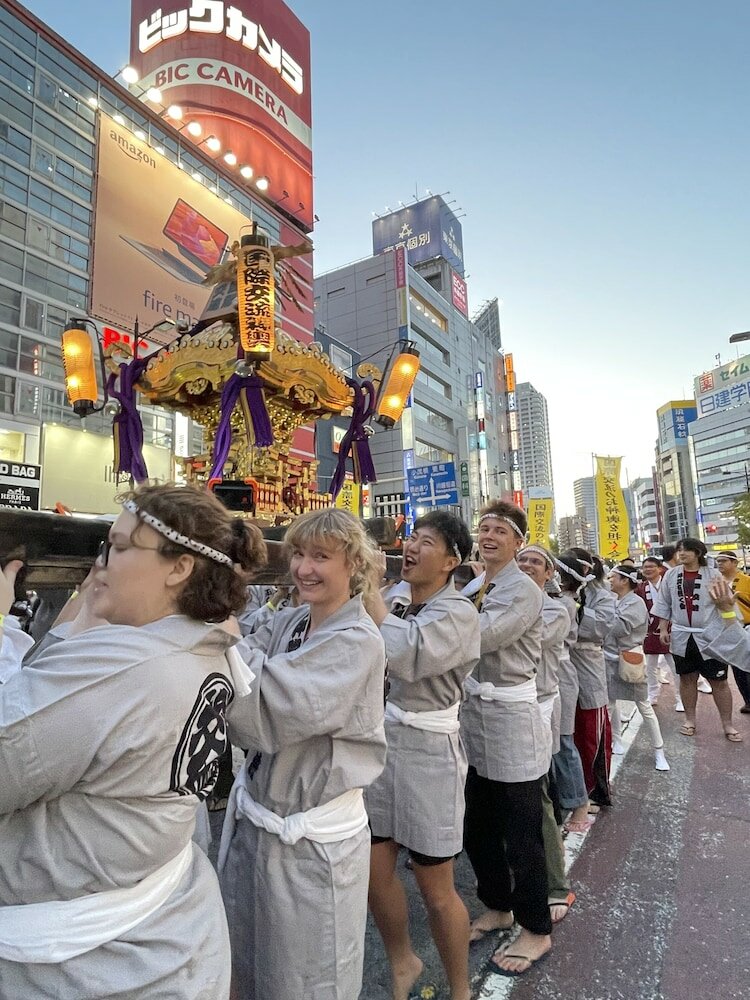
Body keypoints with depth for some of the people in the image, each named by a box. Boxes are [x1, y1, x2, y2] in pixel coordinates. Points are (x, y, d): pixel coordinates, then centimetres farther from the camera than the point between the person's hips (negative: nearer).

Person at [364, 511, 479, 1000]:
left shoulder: (458, 612, -16)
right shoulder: (395, 595, 2)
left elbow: (404, 653, -34)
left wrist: (366, 587, -26)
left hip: (428, 750, -5)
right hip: (380, 739, 6)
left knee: (435, 888, 11)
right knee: (373, 871, 18)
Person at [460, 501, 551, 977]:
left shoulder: (525, 590, -15)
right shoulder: (472, 588, 9)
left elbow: (482, 635, -28)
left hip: (511, 720, -7)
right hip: (473, 711, 8)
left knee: (521, 835, 8)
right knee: (477, 827, 20)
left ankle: (537, 930, 31)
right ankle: (497, 907, 43)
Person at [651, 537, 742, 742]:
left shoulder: (713, 575, -7)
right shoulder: (671, 575, 2)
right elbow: (664, 604, 8)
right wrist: (663, 628, 4)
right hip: (682, 636, 3)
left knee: (719, 681, 5)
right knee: (687, 679, 13)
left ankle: (727, 725, 18)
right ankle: (690, 720, 27)